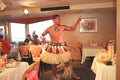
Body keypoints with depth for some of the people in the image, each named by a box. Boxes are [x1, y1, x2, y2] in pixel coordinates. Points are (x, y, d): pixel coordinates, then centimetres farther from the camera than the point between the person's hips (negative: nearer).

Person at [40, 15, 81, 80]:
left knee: (67, 61, 8)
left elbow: (72, 28, 5)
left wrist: (77, 21, -4)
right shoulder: (49, 29, -2)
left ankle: (72, 75, 27)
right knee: (53, 63, 8)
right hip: (53, 47, -1)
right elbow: (42, 35, 7)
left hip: (62, 47, 1)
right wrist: (42, 37, -16)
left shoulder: (63, 27, 1)